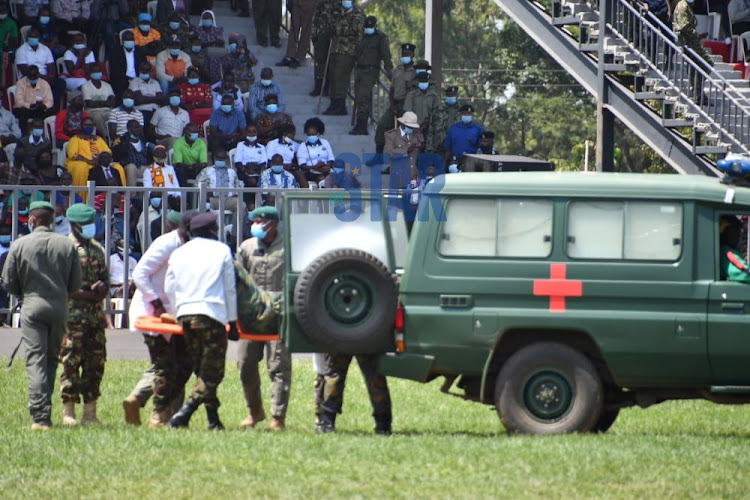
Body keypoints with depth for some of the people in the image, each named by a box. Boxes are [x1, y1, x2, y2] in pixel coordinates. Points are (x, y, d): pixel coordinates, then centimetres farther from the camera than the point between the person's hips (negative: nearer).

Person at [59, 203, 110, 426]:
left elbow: (105, 278, 21)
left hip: (95, 315, 7)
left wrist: (102, 286, -3)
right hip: (73, 314, -7)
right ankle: (68, 413, -3)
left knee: (95, 363, 6)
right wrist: (87, 294, -17)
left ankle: (90, 412, 12)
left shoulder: (97, 250, 17)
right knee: (71, 363, -6)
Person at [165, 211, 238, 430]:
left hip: (185, 315, 5)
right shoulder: (221, 251, 4)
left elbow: (169, 289, 15)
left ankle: (213, 419, 13)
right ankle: (184, 413, -19)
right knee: (212, 373, -2)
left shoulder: (179, 254, 14)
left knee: (202, 371, 15)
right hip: (212, 313, -5)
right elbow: (230, 289, 4)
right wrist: (233, 321, 9)